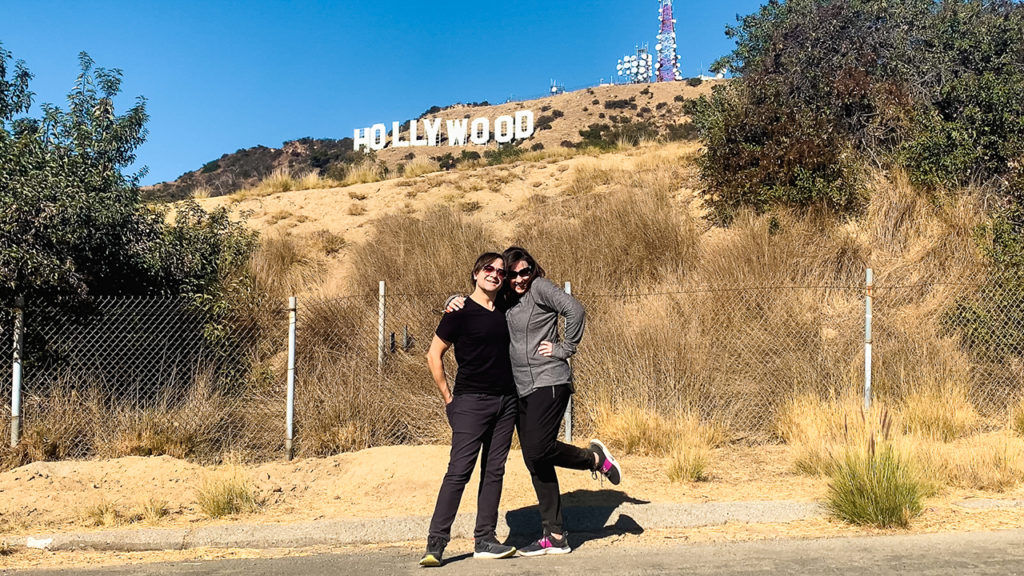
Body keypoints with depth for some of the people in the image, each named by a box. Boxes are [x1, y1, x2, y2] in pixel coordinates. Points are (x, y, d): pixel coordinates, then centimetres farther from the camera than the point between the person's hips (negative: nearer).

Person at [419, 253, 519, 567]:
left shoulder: (504, 312, 12)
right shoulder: (460, 312, -6)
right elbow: (434, 355, -4)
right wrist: (447, 396, -3)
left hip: (506, 400, 6)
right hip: (472, 401, -6)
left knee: (494, 471, 7)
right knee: (459, 471, -11)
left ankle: (485, 541, 14)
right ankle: (435, 544, -8)